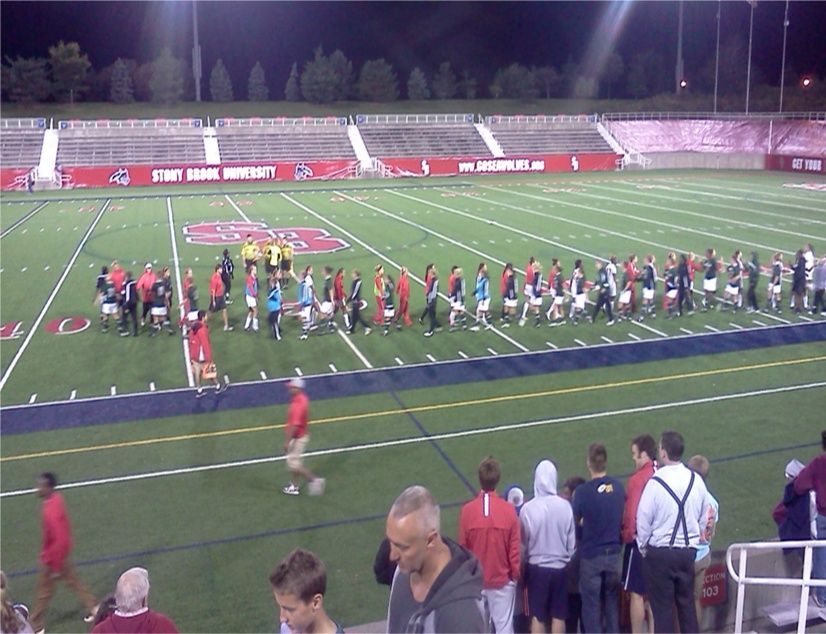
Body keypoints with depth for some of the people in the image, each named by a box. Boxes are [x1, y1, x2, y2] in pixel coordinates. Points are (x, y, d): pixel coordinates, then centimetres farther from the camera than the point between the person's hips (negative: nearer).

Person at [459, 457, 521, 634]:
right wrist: (516, 575, 8)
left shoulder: (467, 510, -13)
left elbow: (462, 548, -4)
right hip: (502, 579, -1)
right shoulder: (508, 510, -15)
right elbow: (515, 549, -8)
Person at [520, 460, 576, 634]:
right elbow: (572, 541, -2)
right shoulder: (565, 506, -13)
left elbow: (523, 539, -3)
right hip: (560, 567, 1)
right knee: (559, 616, 14)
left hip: (536, 567, -1)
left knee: (537, 615, 11)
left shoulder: (528, 508, -16)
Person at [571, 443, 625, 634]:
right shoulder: (618, 487, -5)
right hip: (614, 553, 4)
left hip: (591, 555, -4)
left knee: (591, 604, 7)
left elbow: (575, 520, -5)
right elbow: (622, 517, 8)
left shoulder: (583, 491, -17)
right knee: (612, 600, 17)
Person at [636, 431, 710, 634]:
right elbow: (704, 517, 8)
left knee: (663, 607, 5)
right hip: (688, 552, 5)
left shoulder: (655, 483, -19)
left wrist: (644, 547, 5)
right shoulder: (696, 480, -3)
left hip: (659, 553, -5)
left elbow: (643, 520, -12)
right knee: (687, 603, 17)